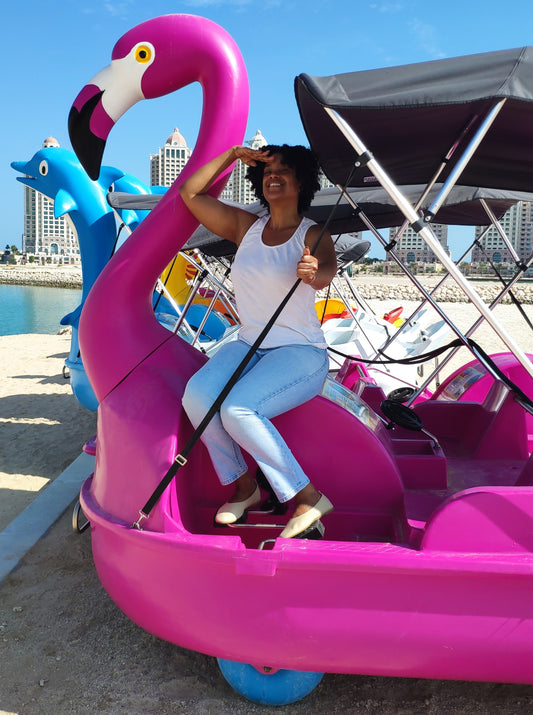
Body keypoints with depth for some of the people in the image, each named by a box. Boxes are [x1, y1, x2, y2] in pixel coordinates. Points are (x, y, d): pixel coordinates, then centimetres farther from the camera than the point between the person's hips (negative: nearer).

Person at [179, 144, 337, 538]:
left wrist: (314, 273, -53)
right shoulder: (246, 227, 10)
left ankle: (309, 498, -16)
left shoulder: (312, 235, -5)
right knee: (197, 394, -25)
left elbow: (325, 271, -28)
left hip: (300, 354, -5)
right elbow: (190, 194, 12)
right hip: (248, 346, 5)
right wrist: (233, 154, 8)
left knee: (237, 409, -31)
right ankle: (243, 486, -6)